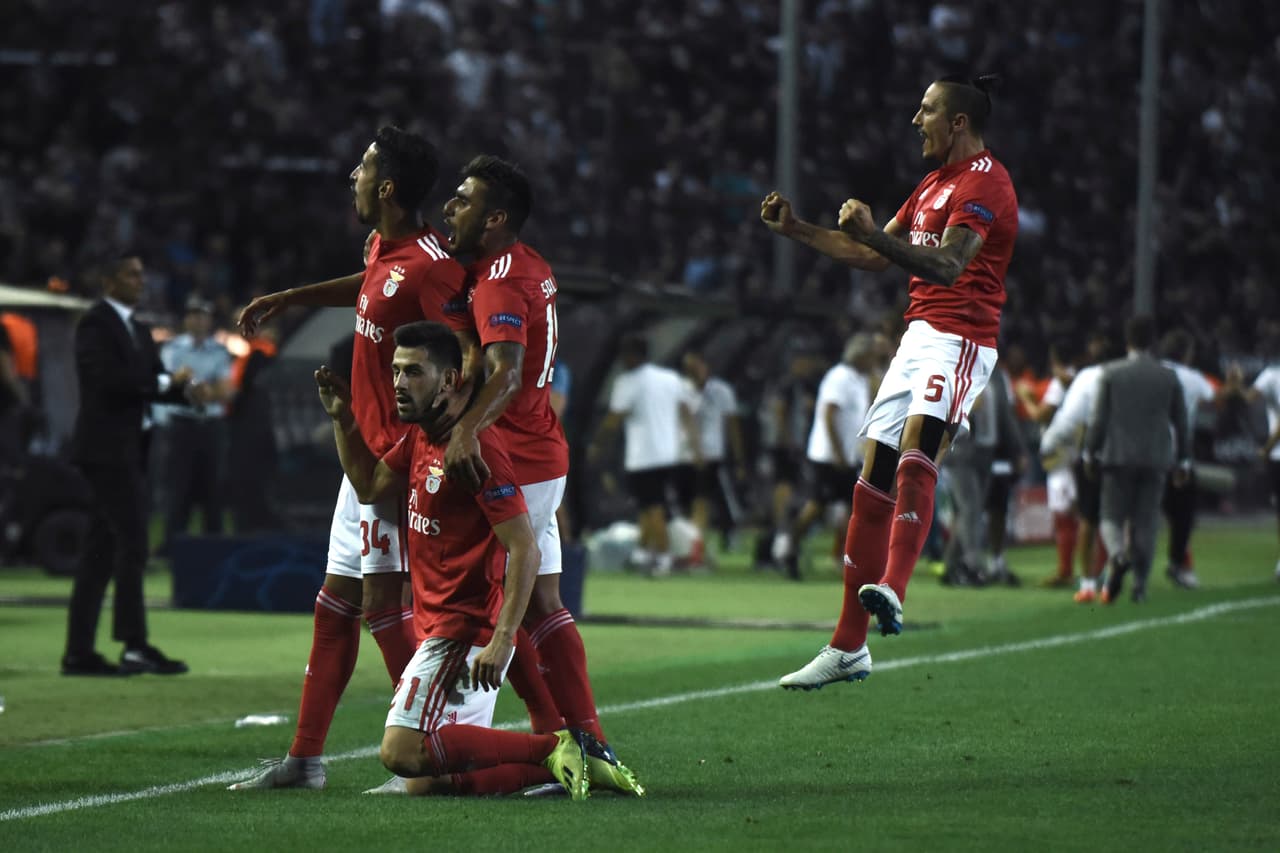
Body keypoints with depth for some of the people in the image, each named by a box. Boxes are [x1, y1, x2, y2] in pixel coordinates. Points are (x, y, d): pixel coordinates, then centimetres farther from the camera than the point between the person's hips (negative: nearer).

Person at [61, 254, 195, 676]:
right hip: (107, 447, -9)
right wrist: (163, 382, -15)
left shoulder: (138, 329, 19)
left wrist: (183, 387, -6)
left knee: (102, 550, 8)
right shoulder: (95, 324, -9)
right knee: (132, 543, -12)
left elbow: (155, 382, 15)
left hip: (130, 449, 9)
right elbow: (110, 379, -21)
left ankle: (79, 652, 8)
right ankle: (135, 645, -12)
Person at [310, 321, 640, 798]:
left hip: (464, 633, -10)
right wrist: (342, 419, 15)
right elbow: (370, 487, 30)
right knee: (424, 784, 4)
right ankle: (566, 763, 4)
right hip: (439, 629, 10)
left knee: (403, 752, -24)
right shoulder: (421, 436, 12)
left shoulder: (476, 446, -17)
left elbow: (525, 549, -21)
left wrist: (502, 640, -28)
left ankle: (553, 749, -16)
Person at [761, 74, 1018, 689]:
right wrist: (795, 229, 28)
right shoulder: (935, 185, 23)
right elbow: (877, 257, 33)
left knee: (917, 449, -32)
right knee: (873, 479, 5)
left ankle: (891, 591, -49)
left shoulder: (983, 182, -9)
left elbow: (947, 266, -24)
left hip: (958, 342, -9)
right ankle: (848, 649, 9)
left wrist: (871, 233, -34)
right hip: (919, 335, 9)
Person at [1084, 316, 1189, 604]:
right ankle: (1140, 584, 2)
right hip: (1155, 460, 2)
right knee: (1146, 522, 7)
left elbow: (1099, 418, -4)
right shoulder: (1169, 377, 3)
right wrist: (1183, 461, 16)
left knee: (1113, 517, 5)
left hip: (1118, 458, -2)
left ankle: (1119, 556, -26)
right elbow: (1180, 422, 7)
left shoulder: (1111, 374, -3)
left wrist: (1090, 453, 6)